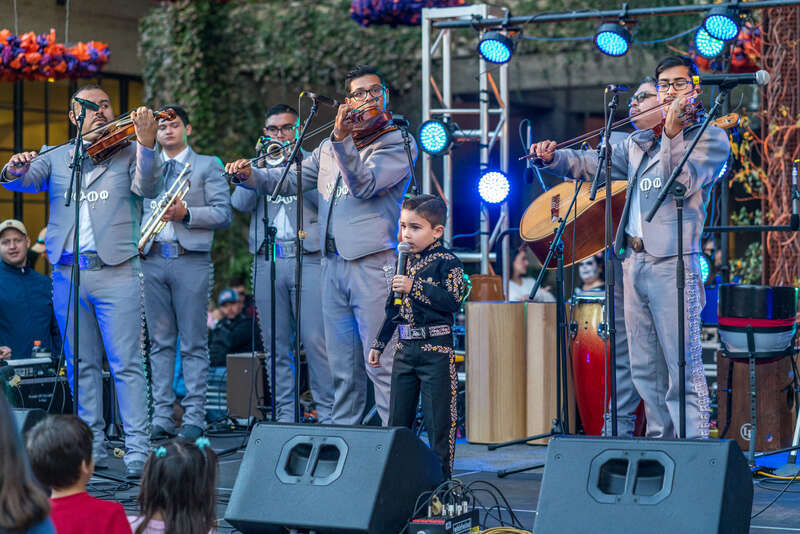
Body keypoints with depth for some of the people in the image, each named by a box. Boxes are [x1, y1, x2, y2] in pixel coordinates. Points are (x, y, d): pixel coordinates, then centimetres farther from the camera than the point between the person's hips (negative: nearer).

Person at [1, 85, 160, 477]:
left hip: (115, 271, -3)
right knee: (82, 365, 8)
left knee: (126, 364, -7)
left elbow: (148, 187, -8)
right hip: (68, 273, 3)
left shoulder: (127, 153, 9)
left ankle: (138, 449, -7)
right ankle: (93, 446, 16)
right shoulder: (56, 158, 16)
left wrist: (146, 142, -24)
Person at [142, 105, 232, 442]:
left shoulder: (208, 166, 8)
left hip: (191, 259, -4)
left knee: (193, 343, -4)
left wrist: (186, 214, -14)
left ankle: (194, 419, -2)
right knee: (160, 342, 4)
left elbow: (224, 215, 0)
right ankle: (161, 418, 6)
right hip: (152, 259, 4)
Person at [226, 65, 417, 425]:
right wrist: (250, 176, 8)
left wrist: (343, 141, -24)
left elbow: (363, 185, -13)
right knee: (342, 366, 11)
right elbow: (290, 180, 24)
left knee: (381, 363, -10)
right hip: (333, 263, 6)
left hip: (374, 264, -6)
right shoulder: (330, 148, 20)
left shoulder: (399, 143, 0)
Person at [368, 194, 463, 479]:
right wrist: (379, 344, 19)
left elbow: (452, 302, -19)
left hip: (436, 351, -7)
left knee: (438, 420, -3)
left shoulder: (447, 263, -7)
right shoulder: (405, 263, 13)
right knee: (397, 420, 11)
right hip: (405, 349, 7)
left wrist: (415, 287, -22)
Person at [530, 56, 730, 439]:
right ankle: (659, 443, 18)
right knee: (644, 367, 10)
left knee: (683, 365, -9)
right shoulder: (640, 142, 21)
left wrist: (673, 133, -18)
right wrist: (553, 158, 4)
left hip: (673, 263, -6)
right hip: (633, 261, 7)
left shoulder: (711, 138, 3)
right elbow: (592, 165, 21)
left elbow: (684, 182, -12)